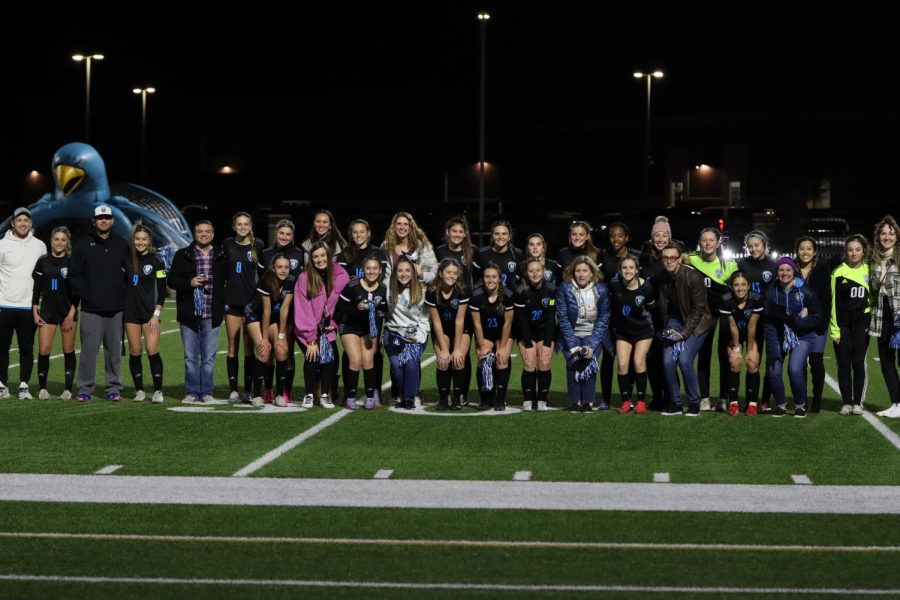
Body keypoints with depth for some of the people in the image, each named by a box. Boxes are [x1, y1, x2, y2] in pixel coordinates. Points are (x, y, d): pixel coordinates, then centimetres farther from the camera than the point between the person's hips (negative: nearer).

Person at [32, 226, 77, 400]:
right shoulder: (43, 262, 5)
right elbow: (37, 288, 7)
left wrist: (71, 314, -7)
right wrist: (35, 312, 1)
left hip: (68, 312, -1)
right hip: (47, 311, 1)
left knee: (68, 350, 1)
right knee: (43, 350, -5)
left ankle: (68, 389, 7)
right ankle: (43, 388, 6)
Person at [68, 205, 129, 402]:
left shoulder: (122, 245, 11)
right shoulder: (83, 245, 5)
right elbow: (74, 274, 2)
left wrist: (124, 295, 3)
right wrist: (86, 294, -8)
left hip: (116, 309, 2)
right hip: (91, 309, -2)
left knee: (114, 350, 5)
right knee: (89, 349, -5)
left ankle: (114, 388, 12)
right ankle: (84, 389, 2)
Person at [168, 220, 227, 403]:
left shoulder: (222, 256, 6)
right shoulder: (183, 255, 5)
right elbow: (172, 280, 3)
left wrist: (223, 302, 1)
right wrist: (190, 283, -13)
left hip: (212, 315, 0)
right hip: (189, 314, 0)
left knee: (209, 357, 4)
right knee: (190, 357, 5)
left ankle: (206, 392, 12)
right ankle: (191, 392, 12)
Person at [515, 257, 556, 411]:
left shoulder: (551, 290, -13)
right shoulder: (520, 292, -16)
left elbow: (551, 319, -12)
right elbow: (521, 320, -14)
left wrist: (547, 345, -14)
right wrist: (528, 345, -16)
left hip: (546, 332, 1)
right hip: (526, 333, -1)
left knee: (544, 364, -11)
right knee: (529, 364, -13)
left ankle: (542, 401, -2)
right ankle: (527, 401, -5)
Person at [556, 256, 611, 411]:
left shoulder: (601, 289, -6)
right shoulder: (565, 289, -9)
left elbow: (603, 318, -6)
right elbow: (563, 318, -11)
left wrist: (591, 345, -16)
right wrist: (573, 346, -19)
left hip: (593, 334, 0)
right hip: (571, 335, 0)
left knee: (589, 360, -24)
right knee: (573, 361, -24)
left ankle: (587, 401, -17)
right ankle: (574, 401, -14)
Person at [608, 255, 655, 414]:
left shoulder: (645, 287, -17)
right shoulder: (614, 285, -13)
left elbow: (652, 308, 2)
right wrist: (613, 325, 9)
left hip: (643, 330, -2)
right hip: (622, 331, 2)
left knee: (639, 362, -13)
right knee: (623, 364, -9)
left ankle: (641, 401, 1)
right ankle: (626, 401, 4)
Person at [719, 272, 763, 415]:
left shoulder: (756, 299, -27)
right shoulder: (726, 300, -26)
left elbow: (752, 326, -22)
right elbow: (732, 326, -19)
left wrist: (750, 350, -16)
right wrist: (736, 349, -14)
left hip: (752, 334, 0)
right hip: (734, 335, 0)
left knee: (752, 364, -14)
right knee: (735, 362, -16)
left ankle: (752, 403, -5)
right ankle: (733, 402, -6)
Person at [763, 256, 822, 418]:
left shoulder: (805, 291, -13)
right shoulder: (771, 292, -8)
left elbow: (816, 316, -6)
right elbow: (768, 322, -8)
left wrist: (796, 321, -23)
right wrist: (771, 350, -13)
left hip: (802, 336, -2)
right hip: (778, 336, 2)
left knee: (795, 369, -20)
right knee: (773, 371, -11)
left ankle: (800, 405, 4)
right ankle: (781, 405, 15)